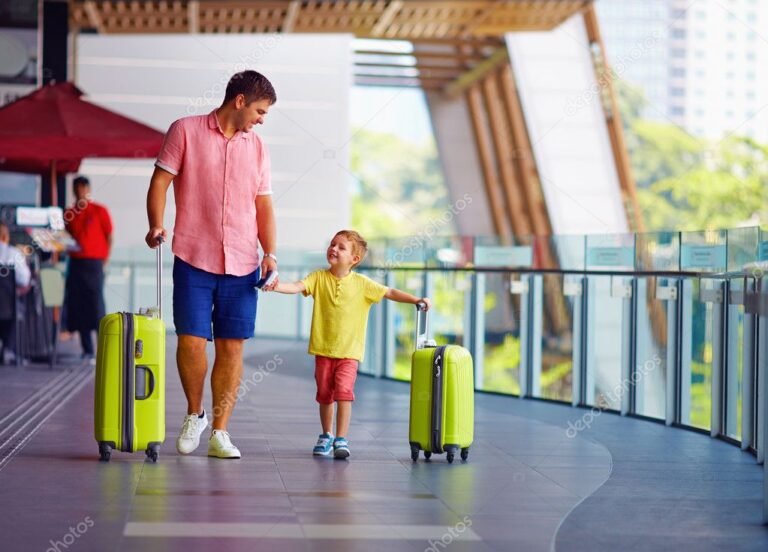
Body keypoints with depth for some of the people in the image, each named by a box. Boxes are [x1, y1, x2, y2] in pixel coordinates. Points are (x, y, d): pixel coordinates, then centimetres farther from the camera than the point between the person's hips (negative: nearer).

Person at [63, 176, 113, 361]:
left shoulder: (99, 211, 1)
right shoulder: (69, 213, 13)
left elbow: (109, 238, 1)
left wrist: (104, 261, -5)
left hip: (93, 263, -5)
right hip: (75, 263, 5)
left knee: (96, 306, -8)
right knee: (77, 307, 2)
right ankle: (87, 350, 7)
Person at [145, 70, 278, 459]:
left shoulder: (257, 147, 14)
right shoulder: (185, 131, 2)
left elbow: (264, 206, 15)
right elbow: (160, 181, -1)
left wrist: (270, 253, 3)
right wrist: (156, 226, -16)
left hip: (242, 265, 3)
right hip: (194, 259, -3)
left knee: (232, 347, 1)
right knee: (191, 341, -7)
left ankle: (220, 432, 7)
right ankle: (194, 414, 18)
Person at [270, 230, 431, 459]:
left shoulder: (361, 283, -2)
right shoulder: (319, 278, -1)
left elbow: (390, 293, 1)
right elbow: (296, 287, -14)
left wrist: (416, 300, -9)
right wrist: (275, 286, -32)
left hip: (349, 351, -2)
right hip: (323, 348, 2)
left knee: (344, 392, -16)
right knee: (325, 394, 11)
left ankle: (341, 440, -11)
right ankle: (326, 436, 30)